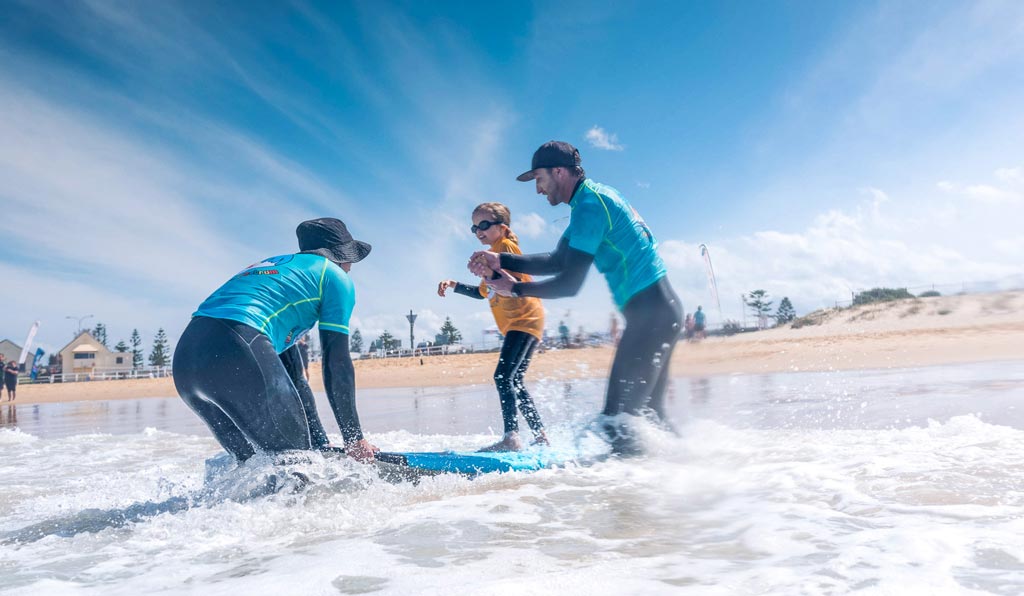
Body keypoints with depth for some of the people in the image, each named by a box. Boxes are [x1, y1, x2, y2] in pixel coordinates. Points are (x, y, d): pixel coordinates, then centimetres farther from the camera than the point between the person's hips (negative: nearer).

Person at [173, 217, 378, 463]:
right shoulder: (336, 277, 13)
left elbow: (292, 374, 33)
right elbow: (336, 365, 5)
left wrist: (322, 445, 33)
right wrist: (355, 438, 13)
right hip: (237, 352, -8)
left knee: (253, 462, 22)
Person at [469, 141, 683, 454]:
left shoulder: (589, 204, -16)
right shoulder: (595, 197, 17)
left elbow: (569, 284, -19)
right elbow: (558, 261, 18)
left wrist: (516, 289, -5)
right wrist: (501, 260, 10)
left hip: (650, 313, -11)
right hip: (660, 310, 11)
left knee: (617, 419, -9)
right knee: (647, 413, 18)